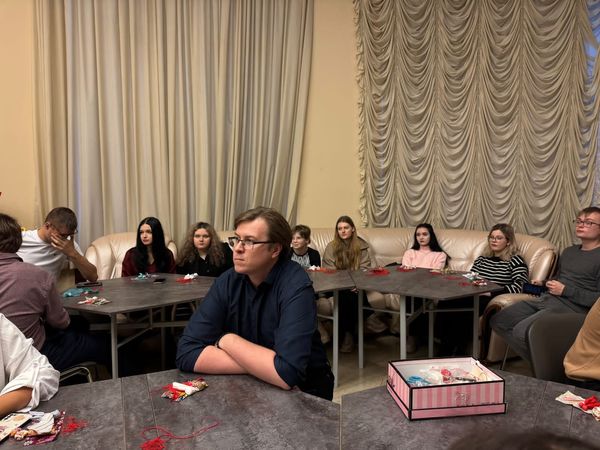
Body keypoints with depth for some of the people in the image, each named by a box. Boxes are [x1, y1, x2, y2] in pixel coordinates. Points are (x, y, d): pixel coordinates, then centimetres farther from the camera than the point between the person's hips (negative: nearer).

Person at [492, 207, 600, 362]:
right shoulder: (569, 251, 21)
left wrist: (565, 290, -14)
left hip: (571, 307, -9)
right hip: (546, 299, 9)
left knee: (521, 331, -29)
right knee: (498, 321, -2)